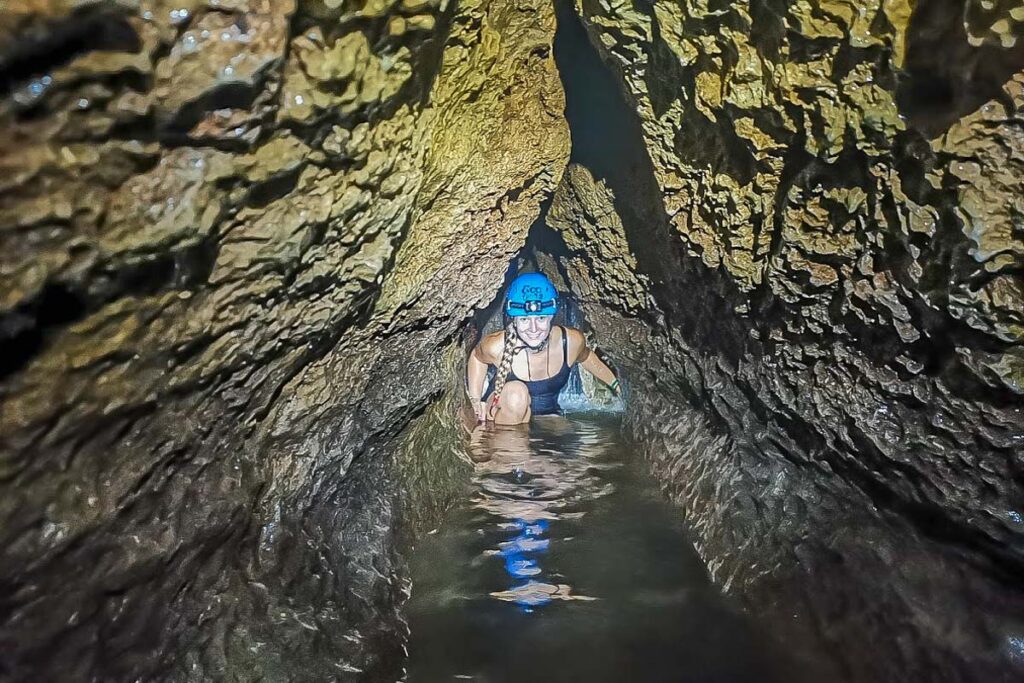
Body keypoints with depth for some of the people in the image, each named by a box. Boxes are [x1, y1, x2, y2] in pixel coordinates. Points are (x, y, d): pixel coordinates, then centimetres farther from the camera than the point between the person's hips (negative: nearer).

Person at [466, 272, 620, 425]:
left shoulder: (572, 341, -22)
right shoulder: (497, 346, -29)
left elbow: (586, 357, 3)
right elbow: (477, 357, -3)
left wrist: (614, 383, 17)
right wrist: (476, 399, -10)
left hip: (546, 414, 3)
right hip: (501, 414, -3)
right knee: (516, 392, -34)